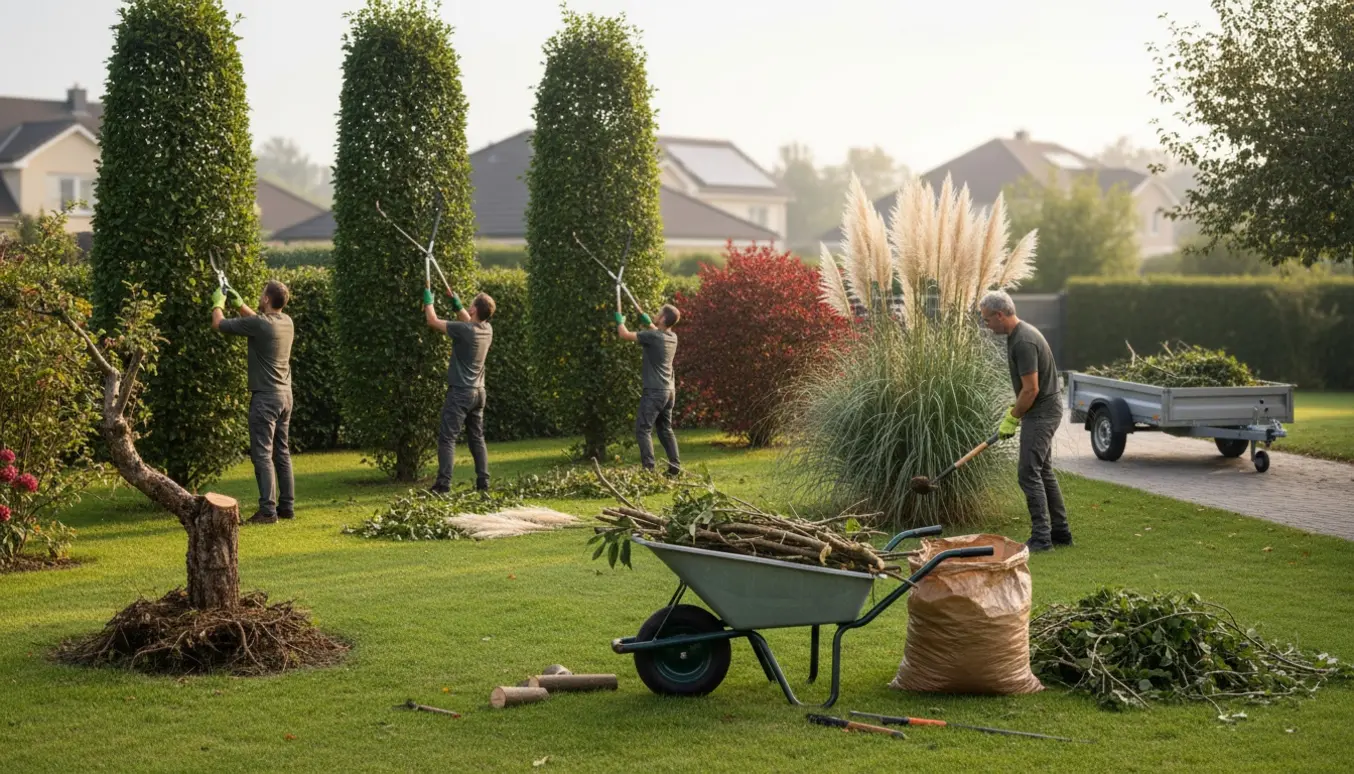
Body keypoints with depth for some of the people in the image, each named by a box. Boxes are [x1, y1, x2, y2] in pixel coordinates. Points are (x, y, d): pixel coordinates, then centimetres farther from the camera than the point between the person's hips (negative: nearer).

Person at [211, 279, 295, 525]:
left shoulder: (258, 323, -16)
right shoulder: (286, 322, 7)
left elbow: (218, 323, -4)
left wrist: (218, 303, 14)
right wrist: (239, 304, 31)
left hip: (265, 397, -8)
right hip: (285, 394, 8)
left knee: (262, 454, -6)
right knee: (282, 452, 13)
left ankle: (268, 510, -10)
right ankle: (287, 506, 16)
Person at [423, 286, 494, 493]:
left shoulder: (464, 330, -19)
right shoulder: (487, 329, 3)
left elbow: (433, 321, -9)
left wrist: (428, 301, 6)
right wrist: (457, 305, 28)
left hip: (461, 391, -7)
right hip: (478, 392, 8)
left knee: (447, 438, -7)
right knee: (477, 438, 12)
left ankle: (443, 484, -13)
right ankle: (483, 482, 11)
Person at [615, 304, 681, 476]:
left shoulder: (652, 337, -17)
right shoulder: (672, 337, 7)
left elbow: (625, 334, -10)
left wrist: (620, 321, 9)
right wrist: (647, 322, 38)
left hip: (654, 391, -8)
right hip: (669, 391, 8)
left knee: (643, 429, -5)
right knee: (666, 430, 16)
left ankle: (648, 468, -13)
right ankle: (675, 466, 13)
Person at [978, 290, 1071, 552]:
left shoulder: (1024, 342, -24)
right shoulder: (1017, 335, 10)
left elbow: (1031, 389, -23)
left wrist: (1013, 418, -12)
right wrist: (1014, 409, 16)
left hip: (1041, 412, -11)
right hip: (1043, 410, 11)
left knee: (1029, 472, -9)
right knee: (1043, 471, 15)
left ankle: (1041, 537, -7)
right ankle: (1060, 532, 21)